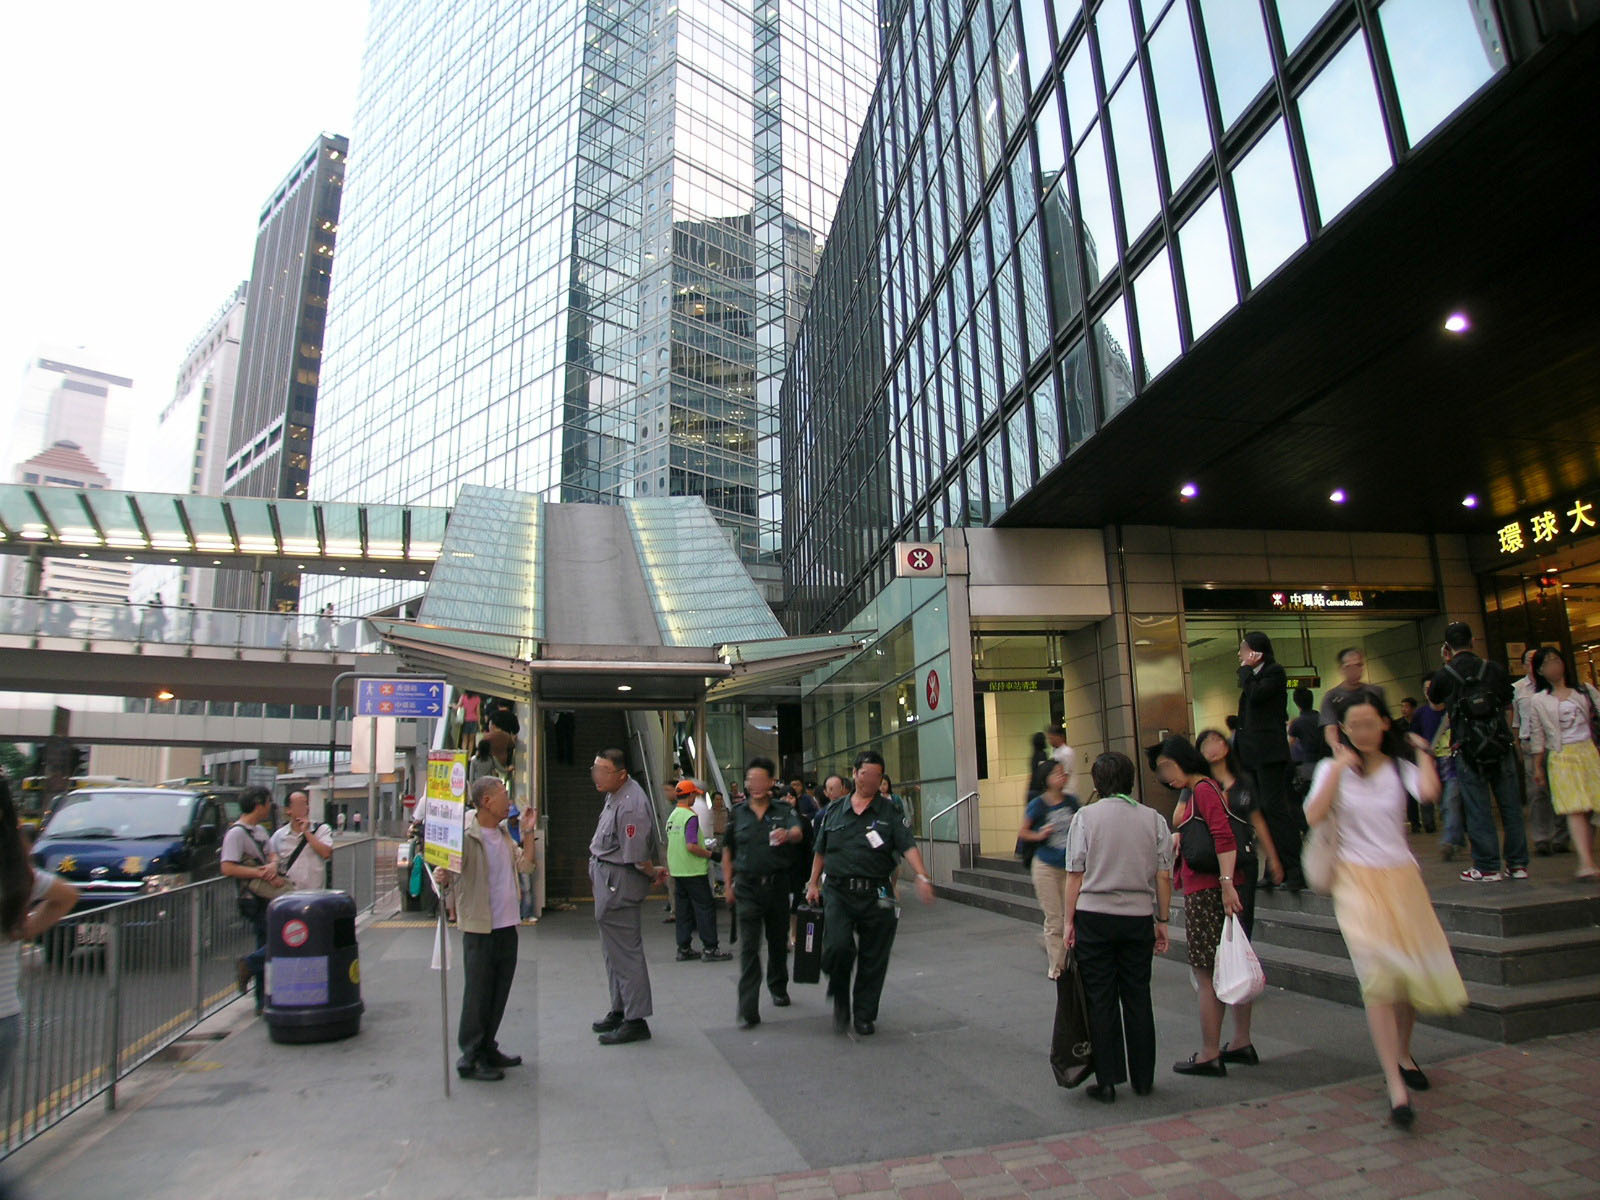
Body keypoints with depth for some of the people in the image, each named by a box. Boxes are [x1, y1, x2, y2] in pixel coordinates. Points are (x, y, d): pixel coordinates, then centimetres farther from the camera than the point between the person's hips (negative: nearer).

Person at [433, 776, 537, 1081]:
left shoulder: (504, 835, 10)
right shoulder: (466, 837, -14)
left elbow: (525, 865, 15)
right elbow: (447, 870, -17)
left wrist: (528, 832, 9)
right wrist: (442, 878, -38)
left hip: (507, 926, 7)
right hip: (480, 929, -7)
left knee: (500, 991, 16)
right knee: (478, 994, 2)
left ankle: (488, 1049, 30)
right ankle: (471, 1059, 15)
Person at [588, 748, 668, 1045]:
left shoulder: (630, 805, -27)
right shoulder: (614, 796, 7)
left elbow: (636, 856, -24)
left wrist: (653, 873, -7)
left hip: (619, 882, -11)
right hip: (607, 881, 11)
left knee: (625, 952, -2)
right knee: (613, 950, 21)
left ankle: (636, 1021, 8)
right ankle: (620, 1010, 35)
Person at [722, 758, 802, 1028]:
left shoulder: (784, 810, -1)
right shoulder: (738, 814, 5)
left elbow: (798, 832, -21)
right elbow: (728, 851, 12)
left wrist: (787, 834, -44)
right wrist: (728, 885, 8)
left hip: (778, 885, 0)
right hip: (747, 887, 0)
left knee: (778, 940, 15)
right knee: (749, 947, -6)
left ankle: (778, 988, 40)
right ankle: (748, 1011, -4)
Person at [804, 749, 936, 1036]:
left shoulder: (891, 813, 4)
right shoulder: (834, 811, 11)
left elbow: (909, 847, -10)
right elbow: (820, 851, 18)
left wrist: (922, 876, -25)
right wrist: (813, 883, 13)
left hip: (876, 896, 0)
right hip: (838, 892, 1)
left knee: (873, 959, 5)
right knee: (838, 946, -16)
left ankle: (865, 1015, 25)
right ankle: (841, 999, 13)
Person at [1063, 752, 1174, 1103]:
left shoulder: (1086, 817, -5)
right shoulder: (1153, 819, 1)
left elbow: (1075, 874, -6)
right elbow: (1164, 876, 1)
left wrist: (1069, 920, 1)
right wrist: (1162, 920, 11)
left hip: (1095, 916, -2)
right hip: (1138, 916, 2)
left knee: (1100, 999, 6)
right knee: (1138, 997, 13)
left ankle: (1107, 1080, 12)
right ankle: (1143, 1078, 22)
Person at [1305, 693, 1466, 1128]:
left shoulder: (1401, 768, 4)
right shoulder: (1333, 768, 2)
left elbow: (1428, 791, -20)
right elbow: (1314, 817, -14)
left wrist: (1422, 750, -4)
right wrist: (1338, 767, -12)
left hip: (1402, 878, 3)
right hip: (1358, 880, -3)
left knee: (1412, 972, 12)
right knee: (1378, 978, -15)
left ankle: (1403, 1055, 39)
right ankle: (1396, 1088, -14)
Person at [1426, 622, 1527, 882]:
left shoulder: (1444, 674, -4)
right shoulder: (1494, 668, 3)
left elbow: (1433, 698, 16)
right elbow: (1508, 702, 16)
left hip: (1468, 749, -3)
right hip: (1500, 744, 3)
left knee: (1478, 809, 1)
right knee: (1510, 804, 10)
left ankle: (1487, 866, 5)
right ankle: (1517, 863, 16)